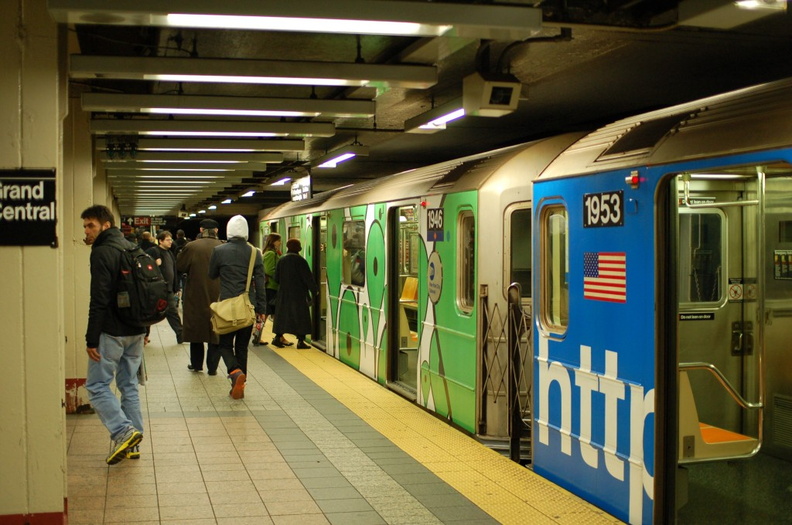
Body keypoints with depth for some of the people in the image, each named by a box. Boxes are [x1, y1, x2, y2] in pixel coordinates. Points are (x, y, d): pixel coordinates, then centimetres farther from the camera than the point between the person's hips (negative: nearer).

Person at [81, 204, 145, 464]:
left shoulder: (101, 253, -14)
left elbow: (99, 300, -19)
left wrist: (92, 339, -16)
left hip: (112, 332, -8)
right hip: (136, 331, 8)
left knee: (97, 385, 0)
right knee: (129, 385, 13)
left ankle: (123, 431, -13)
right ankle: (132, 444, 14)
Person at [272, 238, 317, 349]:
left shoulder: (281, 260, 4)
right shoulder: (300, 260, -12)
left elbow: (277, 278, 7)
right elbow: (308, 277, -12)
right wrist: (314, 290, -4)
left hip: (284, 293, 5)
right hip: (298, 294, -5)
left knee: (283, 315, 13)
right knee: (301, 316, 0)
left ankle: (277, 337, 11)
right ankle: (300, 341, -2)